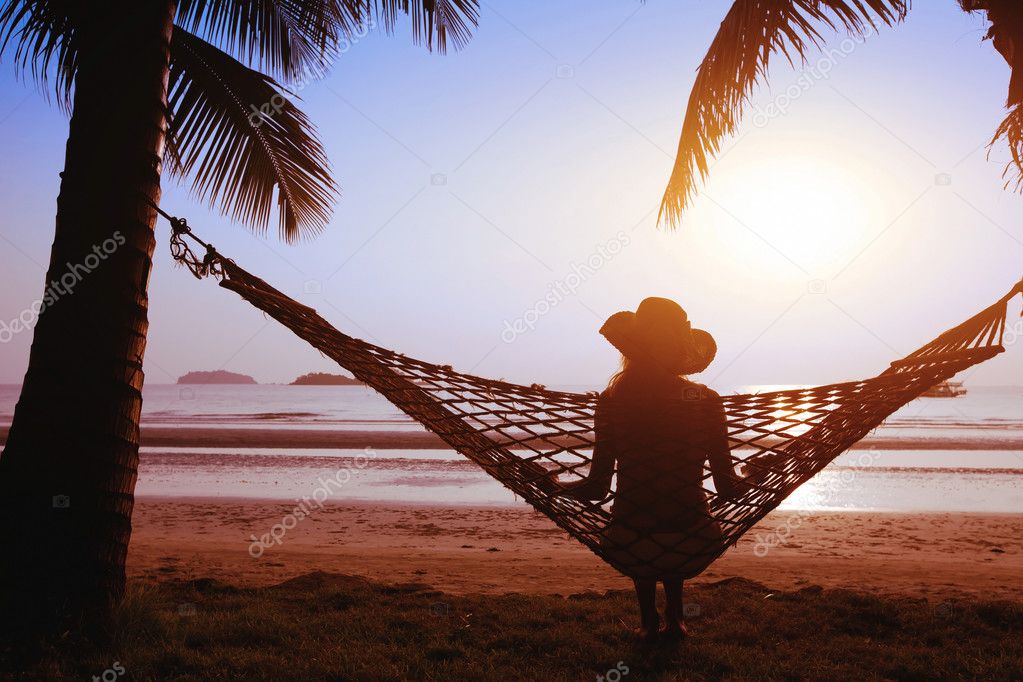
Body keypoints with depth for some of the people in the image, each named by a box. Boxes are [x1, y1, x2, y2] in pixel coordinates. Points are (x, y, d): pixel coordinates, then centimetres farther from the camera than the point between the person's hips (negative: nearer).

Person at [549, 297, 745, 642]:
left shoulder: (612, 401, -4)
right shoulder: (707, 400, -2)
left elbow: (597, 489, -2)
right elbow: (727, 488, 1)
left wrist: (556, 485, 18)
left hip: (629, 552, -1)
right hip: (694, 550, 1)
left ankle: (649, 620, 35)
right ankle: (674, 617, 37)